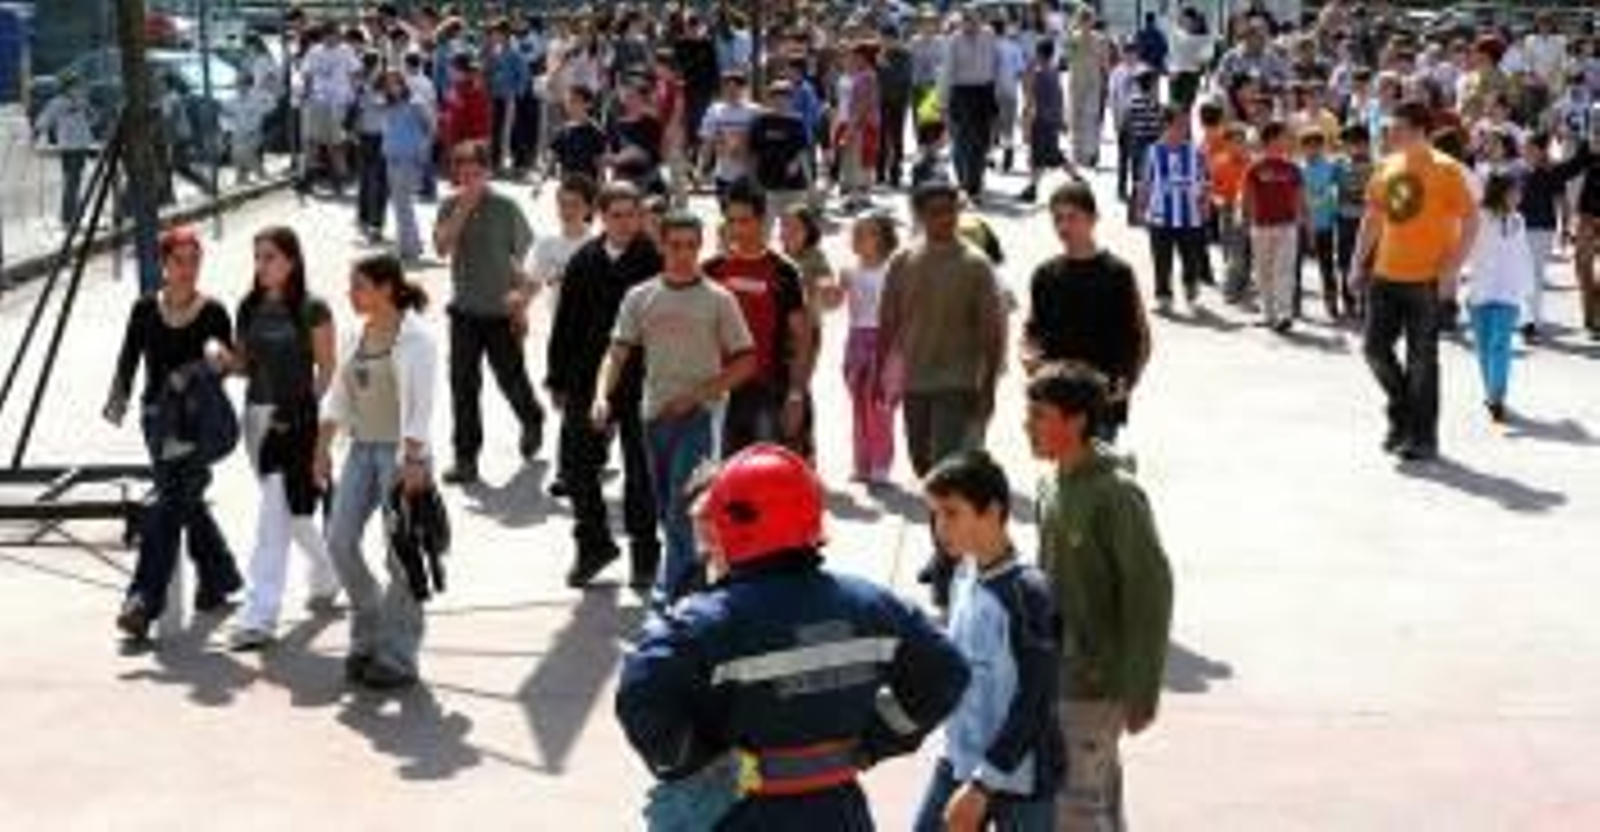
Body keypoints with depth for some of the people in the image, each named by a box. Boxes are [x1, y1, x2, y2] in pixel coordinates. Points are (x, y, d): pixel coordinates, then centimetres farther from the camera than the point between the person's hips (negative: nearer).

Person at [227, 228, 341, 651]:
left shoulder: (312, 310, -7)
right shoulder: (250, 308, 8)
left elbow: (327, 367, -4)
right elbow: (244, 364, 14)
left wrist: (309, 410, -14)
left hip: (295, 419, -6)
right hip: (257, 414, 6)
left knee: (275, 518, -11)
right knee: (291, 512, 18)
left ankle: (259, 616, -11)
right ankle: (327, 575, 41)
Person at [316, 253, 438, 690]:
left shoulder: (414, 338, -11)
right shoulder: (359, 335, 10)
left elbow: (418, 404, -17)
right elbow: (338, 396, 15)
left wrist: (414, 461, -24)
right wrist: (323, 447, 10)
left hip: (400, 451, -7)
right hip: (362, 448, 7)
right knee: (340, 540, 1)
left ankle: (397, 657, 6)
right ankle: (370, 633, 18)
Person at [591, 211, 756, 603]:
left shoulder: (718, 299, -1)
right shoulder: (640, 297, 7)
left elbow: (745, 362, -2)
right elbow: (617, 353, 5)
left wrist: (697, 394, -12)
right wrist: (602, 396, -14)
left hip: (699, 414, -4)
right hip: (654, 413, 4)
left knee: (682, 504, -15)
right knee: (665, 508, 11)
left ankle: (671, 589, -11)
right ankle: (688, 573, 26)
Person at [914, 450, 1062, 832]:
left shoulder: (1029, 593, -22)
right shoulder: (963, 576, 1)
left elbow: (1033, 708, -21)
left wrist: (981, 785, -21)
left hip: (1019, 777, -7)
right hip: (958, 764, 7)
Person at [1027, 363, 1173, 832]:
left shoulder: (1116, 495, -20)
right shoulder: (1051, 484, 4)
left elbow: (1151, 591, -18)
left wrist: (1142, 691, -17)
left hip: (1097, 683, -8)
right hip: (1055, 676, 8)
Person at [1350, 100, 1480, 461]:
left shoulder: (1445, 169, -10)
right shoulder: (1386, 168, 8)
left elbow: (1470, 221, -11)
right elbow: (1372, 218, 18)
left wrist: (1452, 269, -17)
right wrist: (1360, 262, 13)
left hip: (1426, 280, -6)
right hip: (1385, 276, 6)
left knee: (1421, 360, 0)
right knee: (1375, 347, 5)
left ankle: (1423, 437, 11)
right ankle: (1402, 412, 27)